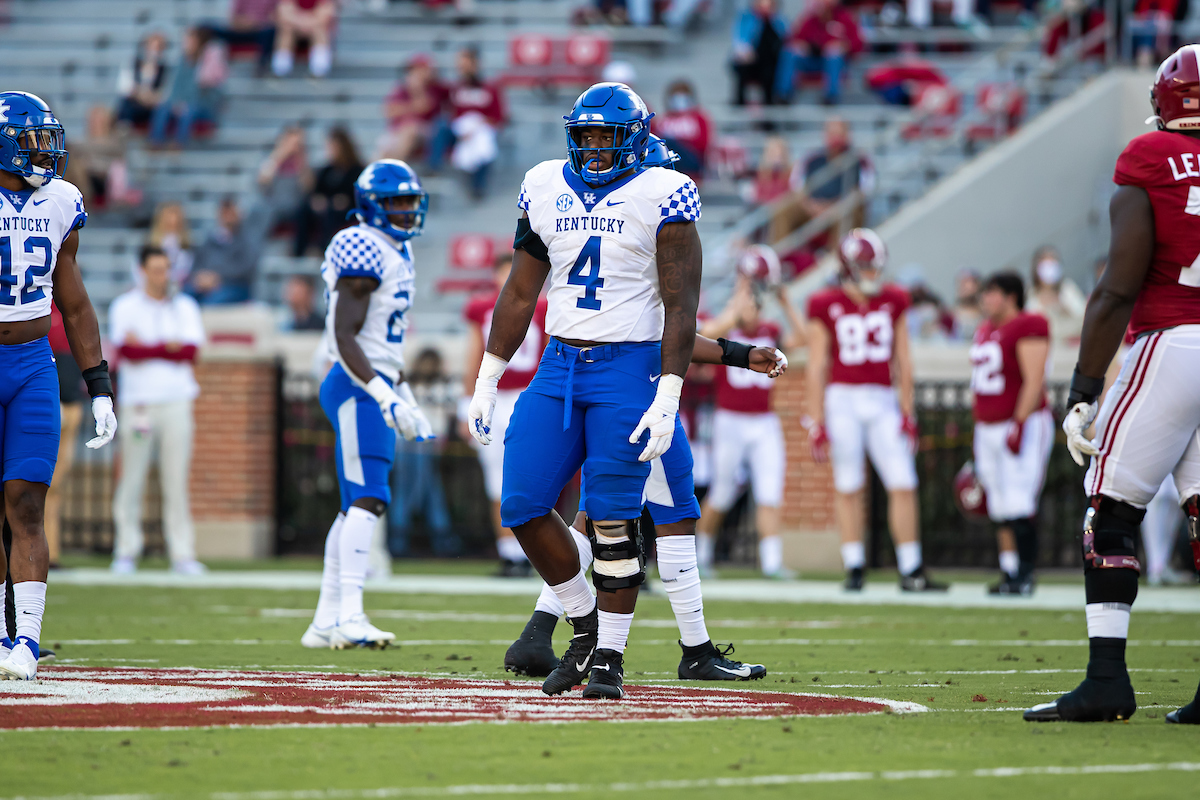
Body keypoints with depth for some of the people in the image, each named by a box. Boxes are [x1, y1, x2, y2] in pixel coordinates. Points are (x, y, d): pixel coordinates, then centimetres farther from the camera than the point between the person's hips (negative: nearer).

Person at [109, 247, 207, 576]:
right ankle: (126, 553, 3)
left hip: (176, 403, 2)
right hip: (138, 402, -2)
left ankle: (182, 554, -2)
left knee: (177, 480, -2)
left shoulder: (185, 307, 13)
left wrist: (146, 347, -6)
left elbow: (191, 351, -1)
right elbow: (127, 350, -9)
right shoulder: (125, 306, 6)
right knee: (131, 478, -3)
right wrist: (169, 346, -9)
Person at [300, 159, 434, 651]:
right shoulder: (364, 253, -13)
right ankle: (349, 616, -23)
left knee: (356, 507, 10)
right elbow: (345, 339, -19)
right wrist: (387, 398, -25)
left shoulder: (398, 254, 18)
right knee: (368, 499, -17)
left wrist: (406, 399, 26)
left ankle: (326, 621, 14)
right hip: (358, 389, -10)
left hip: (374, 389, 10)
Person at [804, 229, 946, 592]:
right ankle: (854, 568, 11)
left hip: (883, 402, 3)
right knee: (848, 487, 3)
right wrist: (817, 422, -4)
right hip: (843, 398, -3)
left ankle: (911, 572, 0)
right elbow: (817, 366, 0)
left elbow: (902, 361, 12)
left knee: (903, 485, -4)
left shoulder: (893, 301, 8)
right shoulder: (826, 306, -2)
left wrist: (907, 412, 7)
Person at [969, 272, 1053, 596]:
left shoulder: (1028, 327, -12)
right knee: (1000, 510, 9)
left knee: (1019, 508, -12)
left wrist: (1019, 425, -23)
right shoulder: (986, 329, 16)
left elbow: (1034, 381, -18)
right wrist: (979, 428, 22)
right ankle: (1009, 572, 13)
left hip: (1024, 425, -9)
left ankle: (1025, 575, -8)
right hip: (989, 429, 9)